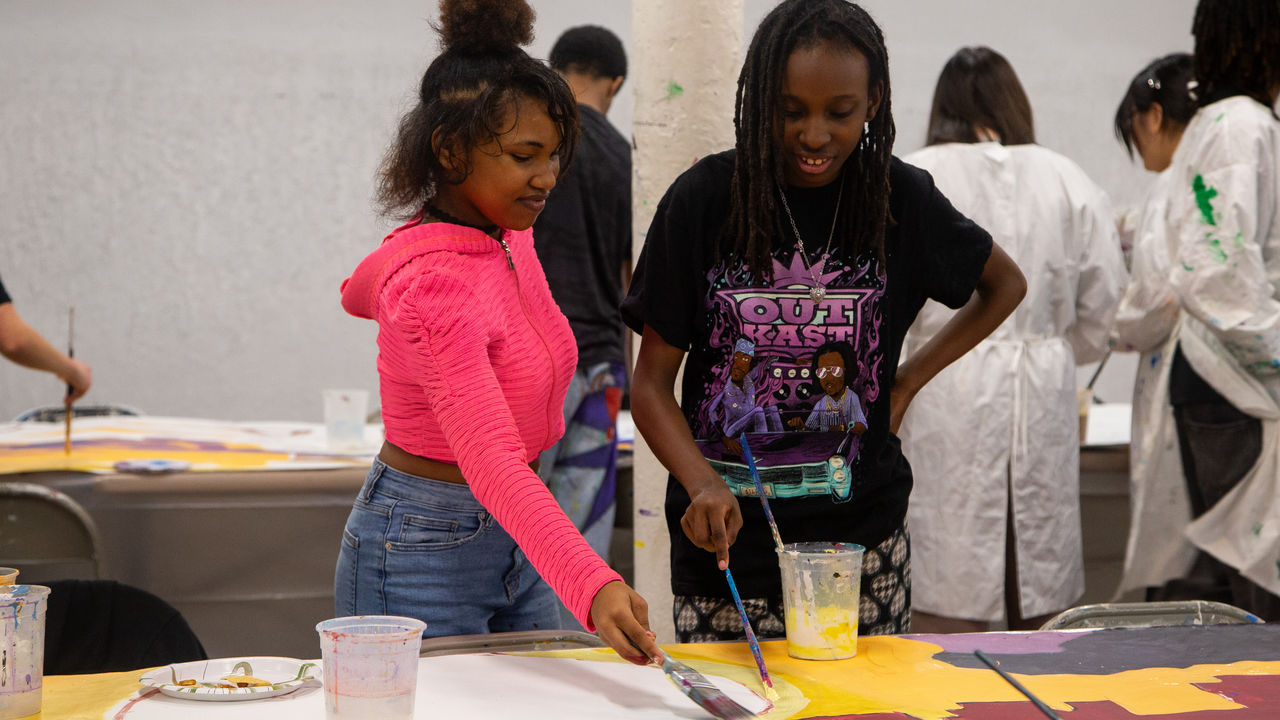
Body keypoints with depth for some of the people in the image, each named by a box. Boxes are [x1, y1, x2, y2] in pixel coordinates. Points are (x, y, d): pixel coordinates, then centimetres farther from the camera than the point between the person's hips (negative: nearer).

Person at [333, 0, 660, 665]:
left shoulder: (505, 235, 1)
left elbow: (360, 293, 21)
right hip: (424, 549, -9)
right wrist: (592, 588, -49)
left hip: (514, 538, 9)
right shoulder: (436, 284, -27)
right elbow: (492, 463, -38)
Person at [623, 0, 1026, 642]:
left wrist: (907, 383, 8)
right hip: (727, 538, -1)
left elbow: (1005, 284, 19)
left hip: (863, 539, 1)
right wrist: (703, 485, -21)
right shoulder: (704, 198, -5)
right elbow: (651, 384, -3)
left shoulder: (900, 197, 0)